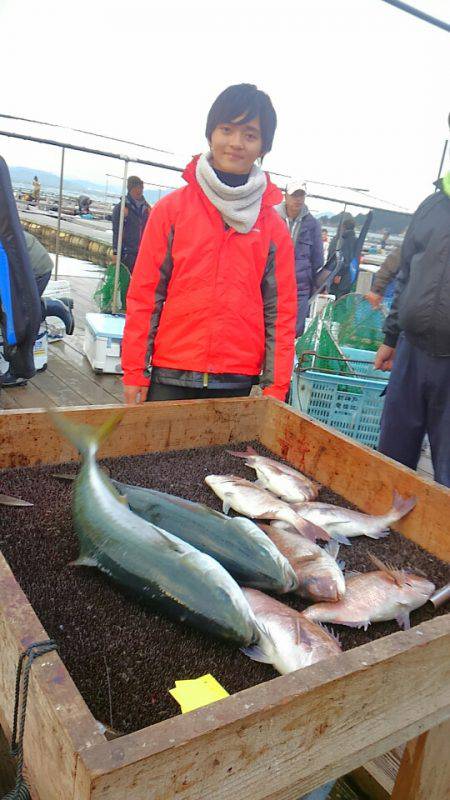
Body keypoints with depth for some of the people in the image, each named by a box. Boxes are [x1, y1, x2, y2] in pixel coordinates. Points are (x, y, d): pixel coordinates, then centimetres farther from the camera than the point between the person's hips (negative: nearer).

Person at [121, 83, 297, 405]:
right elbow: (143, 294, 0)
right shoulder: (171, 208, 2)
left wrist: (275, 387, -1)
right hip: (170, 377, -1)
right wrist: (135, 372, -3)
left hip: (237, 383, 1)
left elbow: (281, 311, 4)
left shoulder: (274, 227, 5)